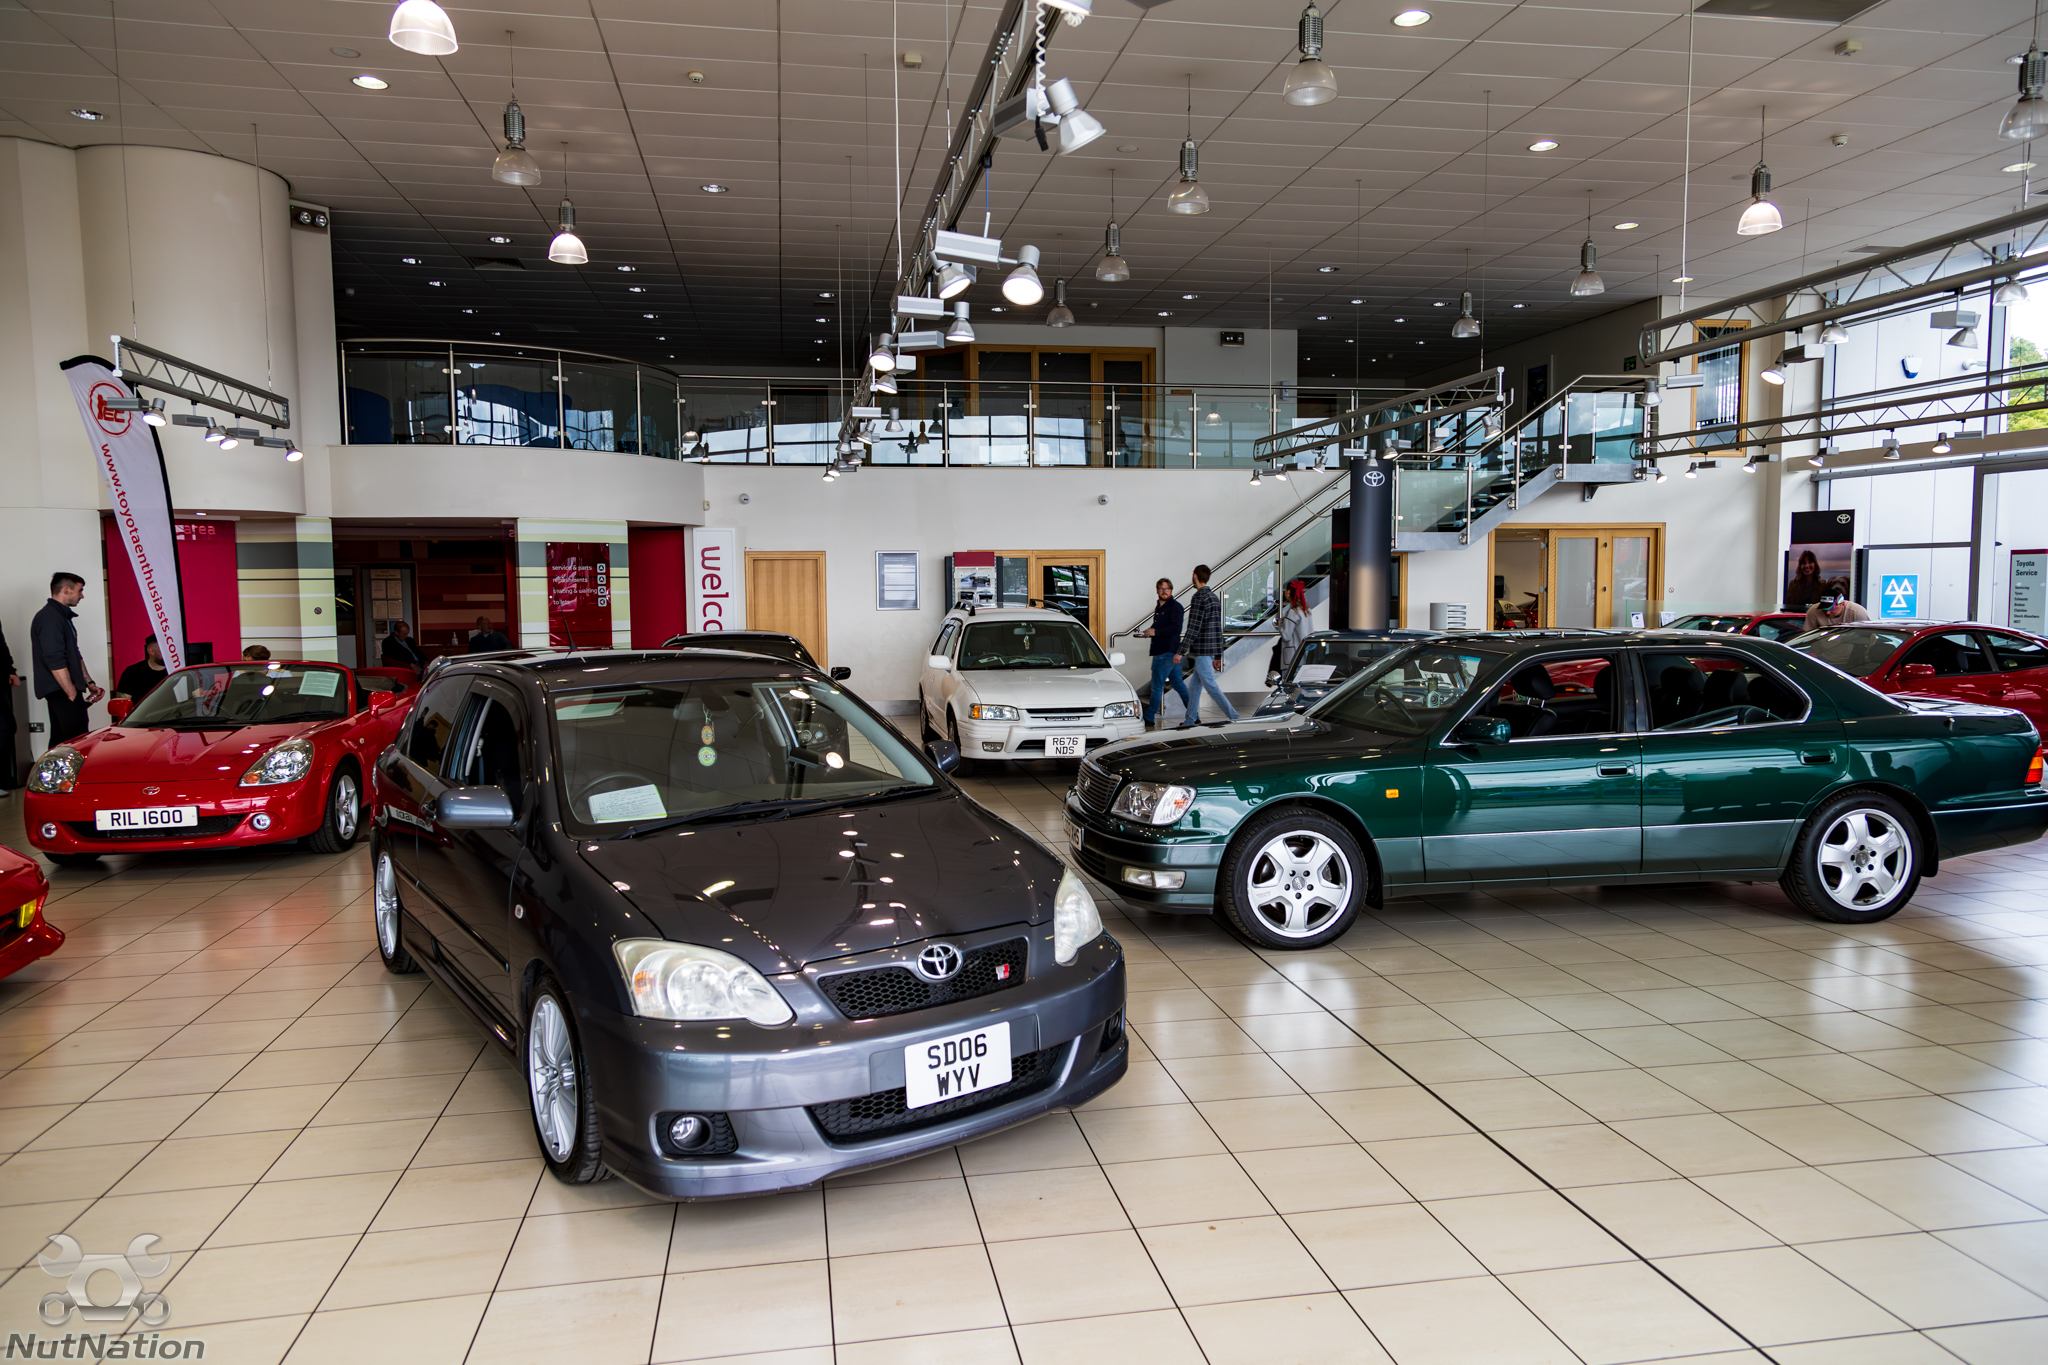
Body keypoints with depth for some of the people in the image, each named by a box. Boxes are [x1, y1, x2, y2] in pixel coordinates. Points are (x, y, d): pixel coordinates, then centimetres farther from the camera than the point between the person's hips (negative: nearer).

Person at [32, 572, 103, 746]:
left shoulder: (62, 616, 20)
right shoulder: (50, 617, -14)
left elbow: (75, 656, 26)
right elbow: (55, 662, -20)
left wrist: (89, 683, 21)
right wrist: (72, 694, -20)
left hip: (62, 690, 11)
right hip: (61, 691, -11)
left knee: (60, 742, 12)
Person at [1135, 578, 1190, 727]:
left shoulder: (1175, 607, -10)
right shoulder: (1159, 607, 19)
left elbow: (1175, 628, -20)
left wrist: (1156, 632, -21)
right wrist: (1149, 631, 9)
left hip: (1168, 652, -10)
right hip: (1160, 652, 10)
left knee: (1157, 685, -5)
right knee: (1178, 683, 11)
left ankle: (1149, 718, 2)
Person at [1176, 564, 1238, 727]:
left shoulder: (1199, 598, -14)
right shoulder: (1215, 598, 14)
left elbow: (1193, 628, -19)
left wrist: (1181, 652, -17)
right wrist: (1218, 656, 19)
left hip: (1201, 650, -9)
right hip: (1212, 649, 9)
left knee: (1211, 686, -6)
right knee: (1194, 684, 15)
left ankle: (1234, 717, -9)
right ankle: (1190, 720, 20)